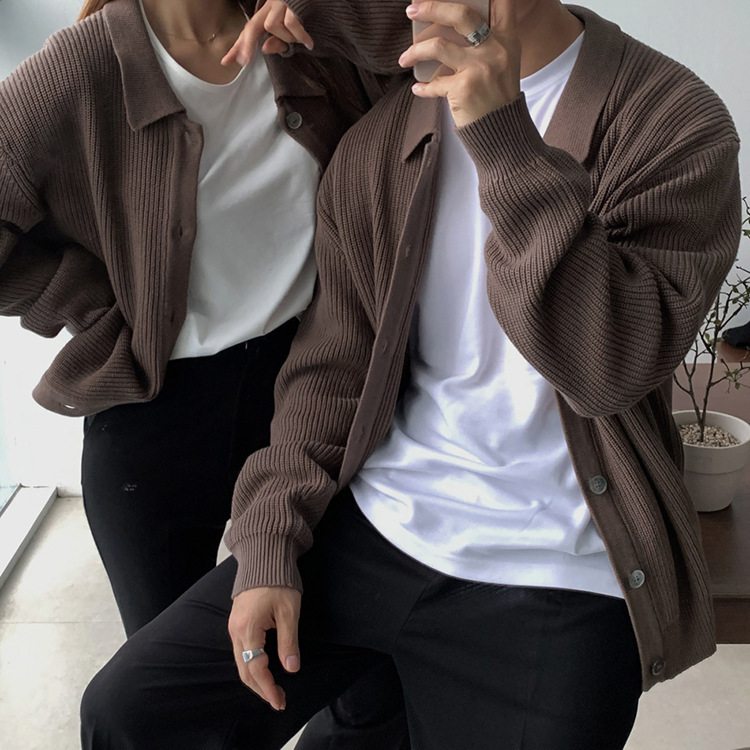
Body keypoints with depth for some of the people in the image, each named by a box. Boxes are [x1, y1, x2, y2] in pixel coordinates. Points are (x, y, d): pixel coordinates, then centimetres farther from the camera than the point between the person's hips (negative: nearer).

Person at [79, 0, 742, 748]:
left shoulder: (673, 122, -7)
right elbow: (331, 364, 7)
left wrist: (504, 140, -27)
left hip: (550, 586, -3)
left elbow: (615, 362, -21)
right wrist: (269, 545, -2)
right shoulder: (377, 140, 6)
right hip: (369, 527, 4)